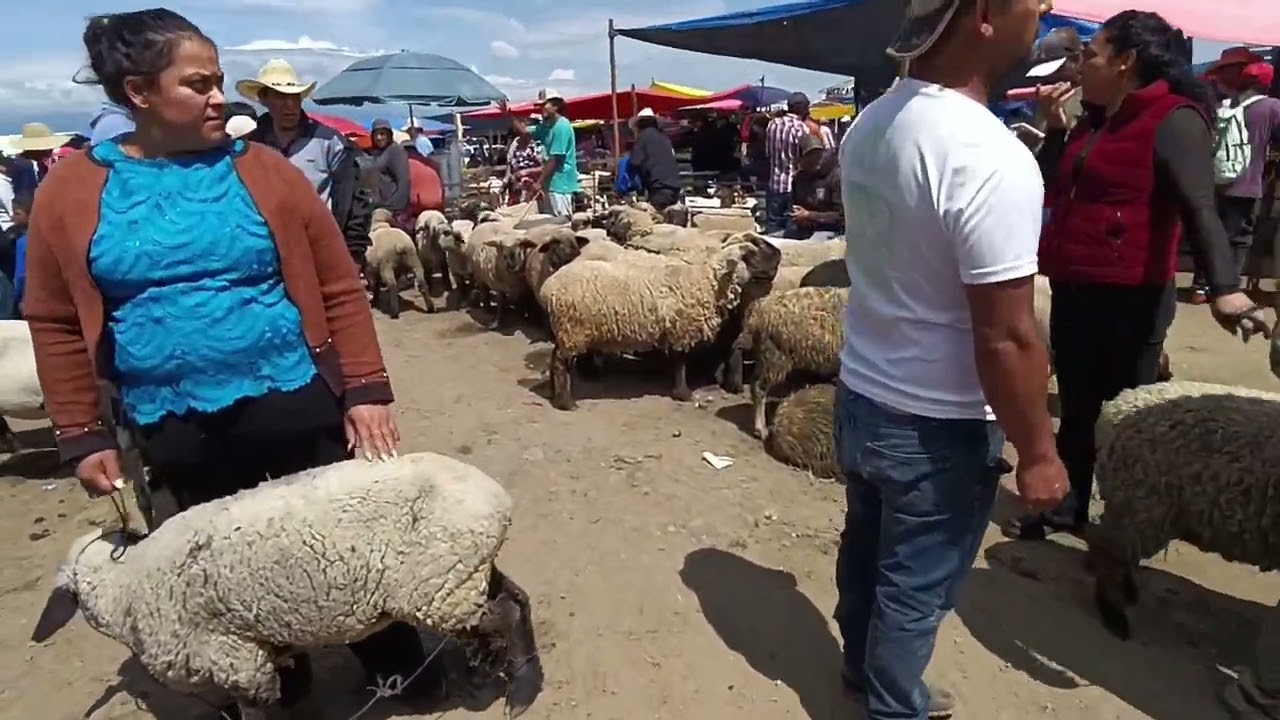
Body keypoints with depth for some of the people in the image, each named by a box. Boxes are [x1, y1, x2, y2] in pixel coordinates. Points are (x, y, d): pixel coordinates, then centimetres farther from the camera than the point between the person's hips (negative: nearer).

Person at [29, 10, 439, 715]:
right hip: (175, 431, 2)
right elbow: (55, 323, 6)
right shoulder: (71, 190, 1)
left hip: (295, 406, -1)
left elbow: (339, 289, -1)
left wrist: (366, 390, -6)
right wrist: (83, 437, 3)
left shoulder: (264, 171, -2)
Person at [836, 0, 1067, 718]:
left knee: (866, 548, 26)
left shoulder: (870, 125, -1)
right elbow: (1007, 340, -24)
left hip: (860, 395, 8)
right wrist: (1038, 452, -10)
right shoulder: (994, 160, -27)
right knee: (917, 586, 15)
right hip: (937, 424, -8)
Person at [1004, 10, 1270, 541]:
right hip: (1073, 291, 8)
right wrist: (1055, 125, 8)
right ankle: (1067, 508, 32)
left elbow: (1199, 208, -21)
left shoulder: (1172, 120, -10)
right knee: (1076, 408, 17)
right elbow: (1050, 189, 17)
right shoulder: (1094, 122, 14)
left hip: (1129, 297, -8)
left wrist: (1224, 286, -33)